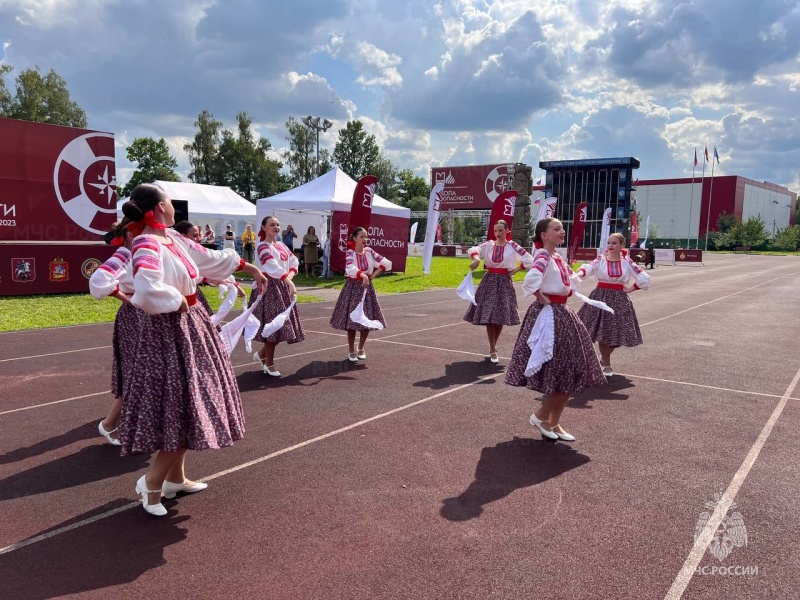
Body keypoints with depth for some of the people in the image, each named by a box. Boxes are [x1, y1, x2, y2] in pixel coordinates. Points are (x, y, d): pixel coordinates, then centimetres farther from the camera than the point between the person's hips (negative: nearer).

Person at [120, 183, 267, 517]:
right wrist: (178, 301, -21)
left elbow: (211, 258, 19)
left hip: (190, 327, 10)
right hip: (170, 332, -10)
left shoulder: (173, 239, 6)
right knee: (182, 408, -4)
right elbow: (147, 291, -39)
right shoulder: (147, 245, -21)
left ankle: (175, 478, 31)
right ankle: (152, 482, 13)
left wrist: (250, 268, 27)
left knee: (188, 406, 17)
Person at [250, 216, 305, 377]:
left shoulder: (282, 245, 15)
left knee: (282, 324, 10)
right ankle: (269, 364, 8)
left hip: (283, 286, 8)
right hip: (269, 287, -8)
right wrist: (290, 282, -37)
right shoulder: (263, 246, -12)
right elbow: (273, 267, -27)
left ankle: (261, 354, 28)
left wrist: (290, 276, -10)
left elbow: (294, 261, 11)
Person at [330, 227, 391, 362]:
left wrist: (373, 275, -5)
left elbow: (386, 263, 2)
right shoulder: (350, 252, -11)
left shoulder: (369, 251, 2)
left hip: (366, 287, 4)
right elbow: (350, 269, -29)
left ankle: (361, 349, 25)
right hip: (353, 288, -4)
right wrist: (363, 276, -43)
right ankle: (351, 351, 14)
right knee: (351, 321, 0)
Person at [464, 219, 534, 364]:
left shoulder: (512, 246, -3)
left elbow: (529, 260, -5)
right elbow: (474, 249, -11)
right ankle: (493, 350, 7)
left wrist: (515, 270, -4)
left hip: (504, 282, -1)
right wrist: (476, 258, -31)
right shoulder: (489, 244, 2)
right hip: (489, 281, 1)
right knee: (489, 316, -2)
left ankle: (493, 347, 25)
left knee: (501, 316, 4)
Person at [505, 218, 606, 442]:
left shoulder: (557, 257, 12)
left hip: (562, 314, 10)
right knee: (562, 373, -5)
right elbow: (531, 281, -35)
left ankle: (554, 423, 21)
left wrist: (562, 298, 13)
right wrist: (543, 300, -20)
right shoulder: (543, 255, -16)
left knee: (572, 373, 11)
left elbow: (571, 281, 28)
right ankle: (541, 416, 14)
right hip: (548, 315, -10)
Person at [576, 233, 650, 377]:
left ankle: (604, 357, 33)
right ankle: (606, 364, 18)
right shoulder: (601, 259, -3)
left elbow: (645, 278, 4)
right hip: (601, 297, -2)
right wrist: (580, 272, -45)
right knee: (602, 332, -2)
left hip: (619, 299, 2)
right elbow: (590, 267, -25)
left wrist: (631, 288, -1)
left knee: (617, 333, 5)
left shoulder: (627, 262, 1)